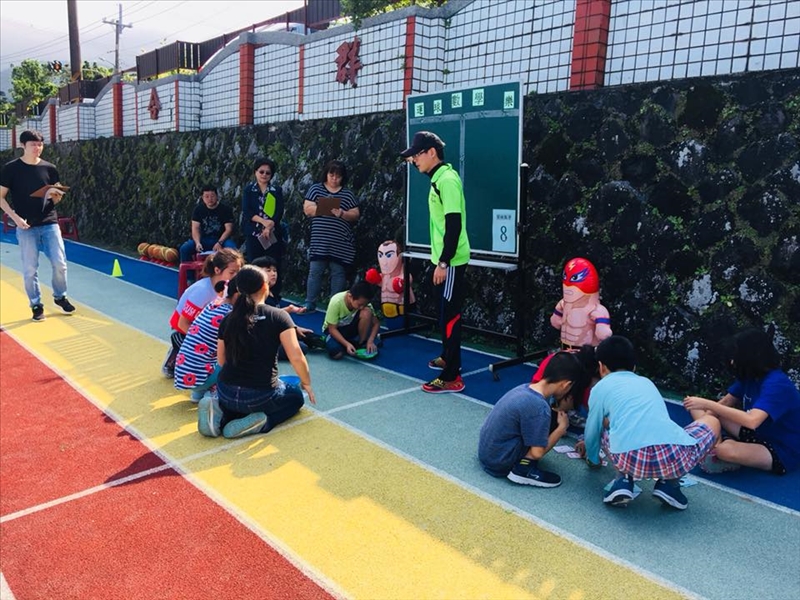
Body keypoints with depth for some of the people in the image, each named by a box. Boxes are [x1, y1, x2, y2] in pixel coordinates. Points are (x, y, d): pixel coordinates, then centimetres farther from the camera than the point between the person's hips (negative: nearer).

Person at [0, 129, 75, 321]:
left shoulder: (49, 168, 5)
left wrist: (54, 195, -11)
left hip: (50, 223, 2)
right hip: (26, 227, -2)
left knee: (60, 263, 0)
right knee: (30, 269, 2)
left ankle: (60, 296, 23)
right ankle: (36, 305, 15)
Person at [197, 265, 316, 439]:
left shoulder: (228, 319, 3)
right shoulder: (278, 316, -10)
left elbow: (221, 361, 12)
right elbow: (296, 357, -13)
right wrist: (306, 383, 4)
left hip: (226, 393, 5)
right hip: (260, 395, -4)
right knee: (296, 396, 27)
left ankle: (221, 413, 5)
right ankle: (260, 422, -2)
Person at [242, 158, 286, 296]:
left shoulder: (276, 190, 8)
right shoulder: (249, 189, 8)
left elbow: (279, 212, -1)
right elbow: (246, 211, -3)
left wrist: (269, 227, -15)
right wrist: (264, 221, -17)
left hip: (273, 234, 0)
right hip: (253, 233, 0)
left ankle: (274, 298, 4)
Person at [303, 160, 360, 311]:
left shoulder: (348, 194, 9)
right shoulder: (315, 189, 8)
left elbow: (355, 215, 4)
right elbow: (307, 209, 0)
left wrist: (342, 214, -16)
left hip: (340, 244, 1)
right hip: (319, 242, -1)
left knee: (338, 274, 5)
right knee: (315, 273, 1)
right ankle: (309, 305, 9)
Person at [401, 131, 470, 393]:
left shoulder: (447, 179, -18)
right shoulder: (439, 178, 12)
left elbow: (454, 225, -23)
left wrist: (443, 262, -22)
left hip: (451, 261, -10)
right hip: (445, 258, 10)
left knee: (450, 315, -6)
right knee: (446, 313, 20)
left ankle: (451, 377, -1)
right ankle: (449, 357, 36)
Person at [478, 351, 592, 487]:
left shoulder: (526, 388, 1)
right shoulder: (539, 407, -24)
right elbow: (537, 453, -17)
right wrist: (562, 428, -6)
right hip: (499, 462, -9)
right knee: (554, 419, -9)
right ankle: (524, 468, -8)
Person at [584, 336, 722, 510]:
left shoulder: (601, 387, 21)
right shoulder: (646, 382, 34)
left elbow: (592, 433, 29)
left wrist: (593, 459, 52)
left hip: (630, 459, -1)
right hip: (674, 456, 1)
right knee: (712, 422, 34)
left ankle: (624, 480, 12)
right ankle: (668, 483, 17)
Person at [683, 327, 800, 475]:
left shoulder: (777, 384, -27)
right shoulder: (749, 376, 0)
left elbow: (751, 420, -41)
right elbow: (726, 403, 7)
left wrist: (707, 404, -38)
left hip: (783, 452, -9)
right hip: (758, 435, 9)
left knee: (726, 449, -36)